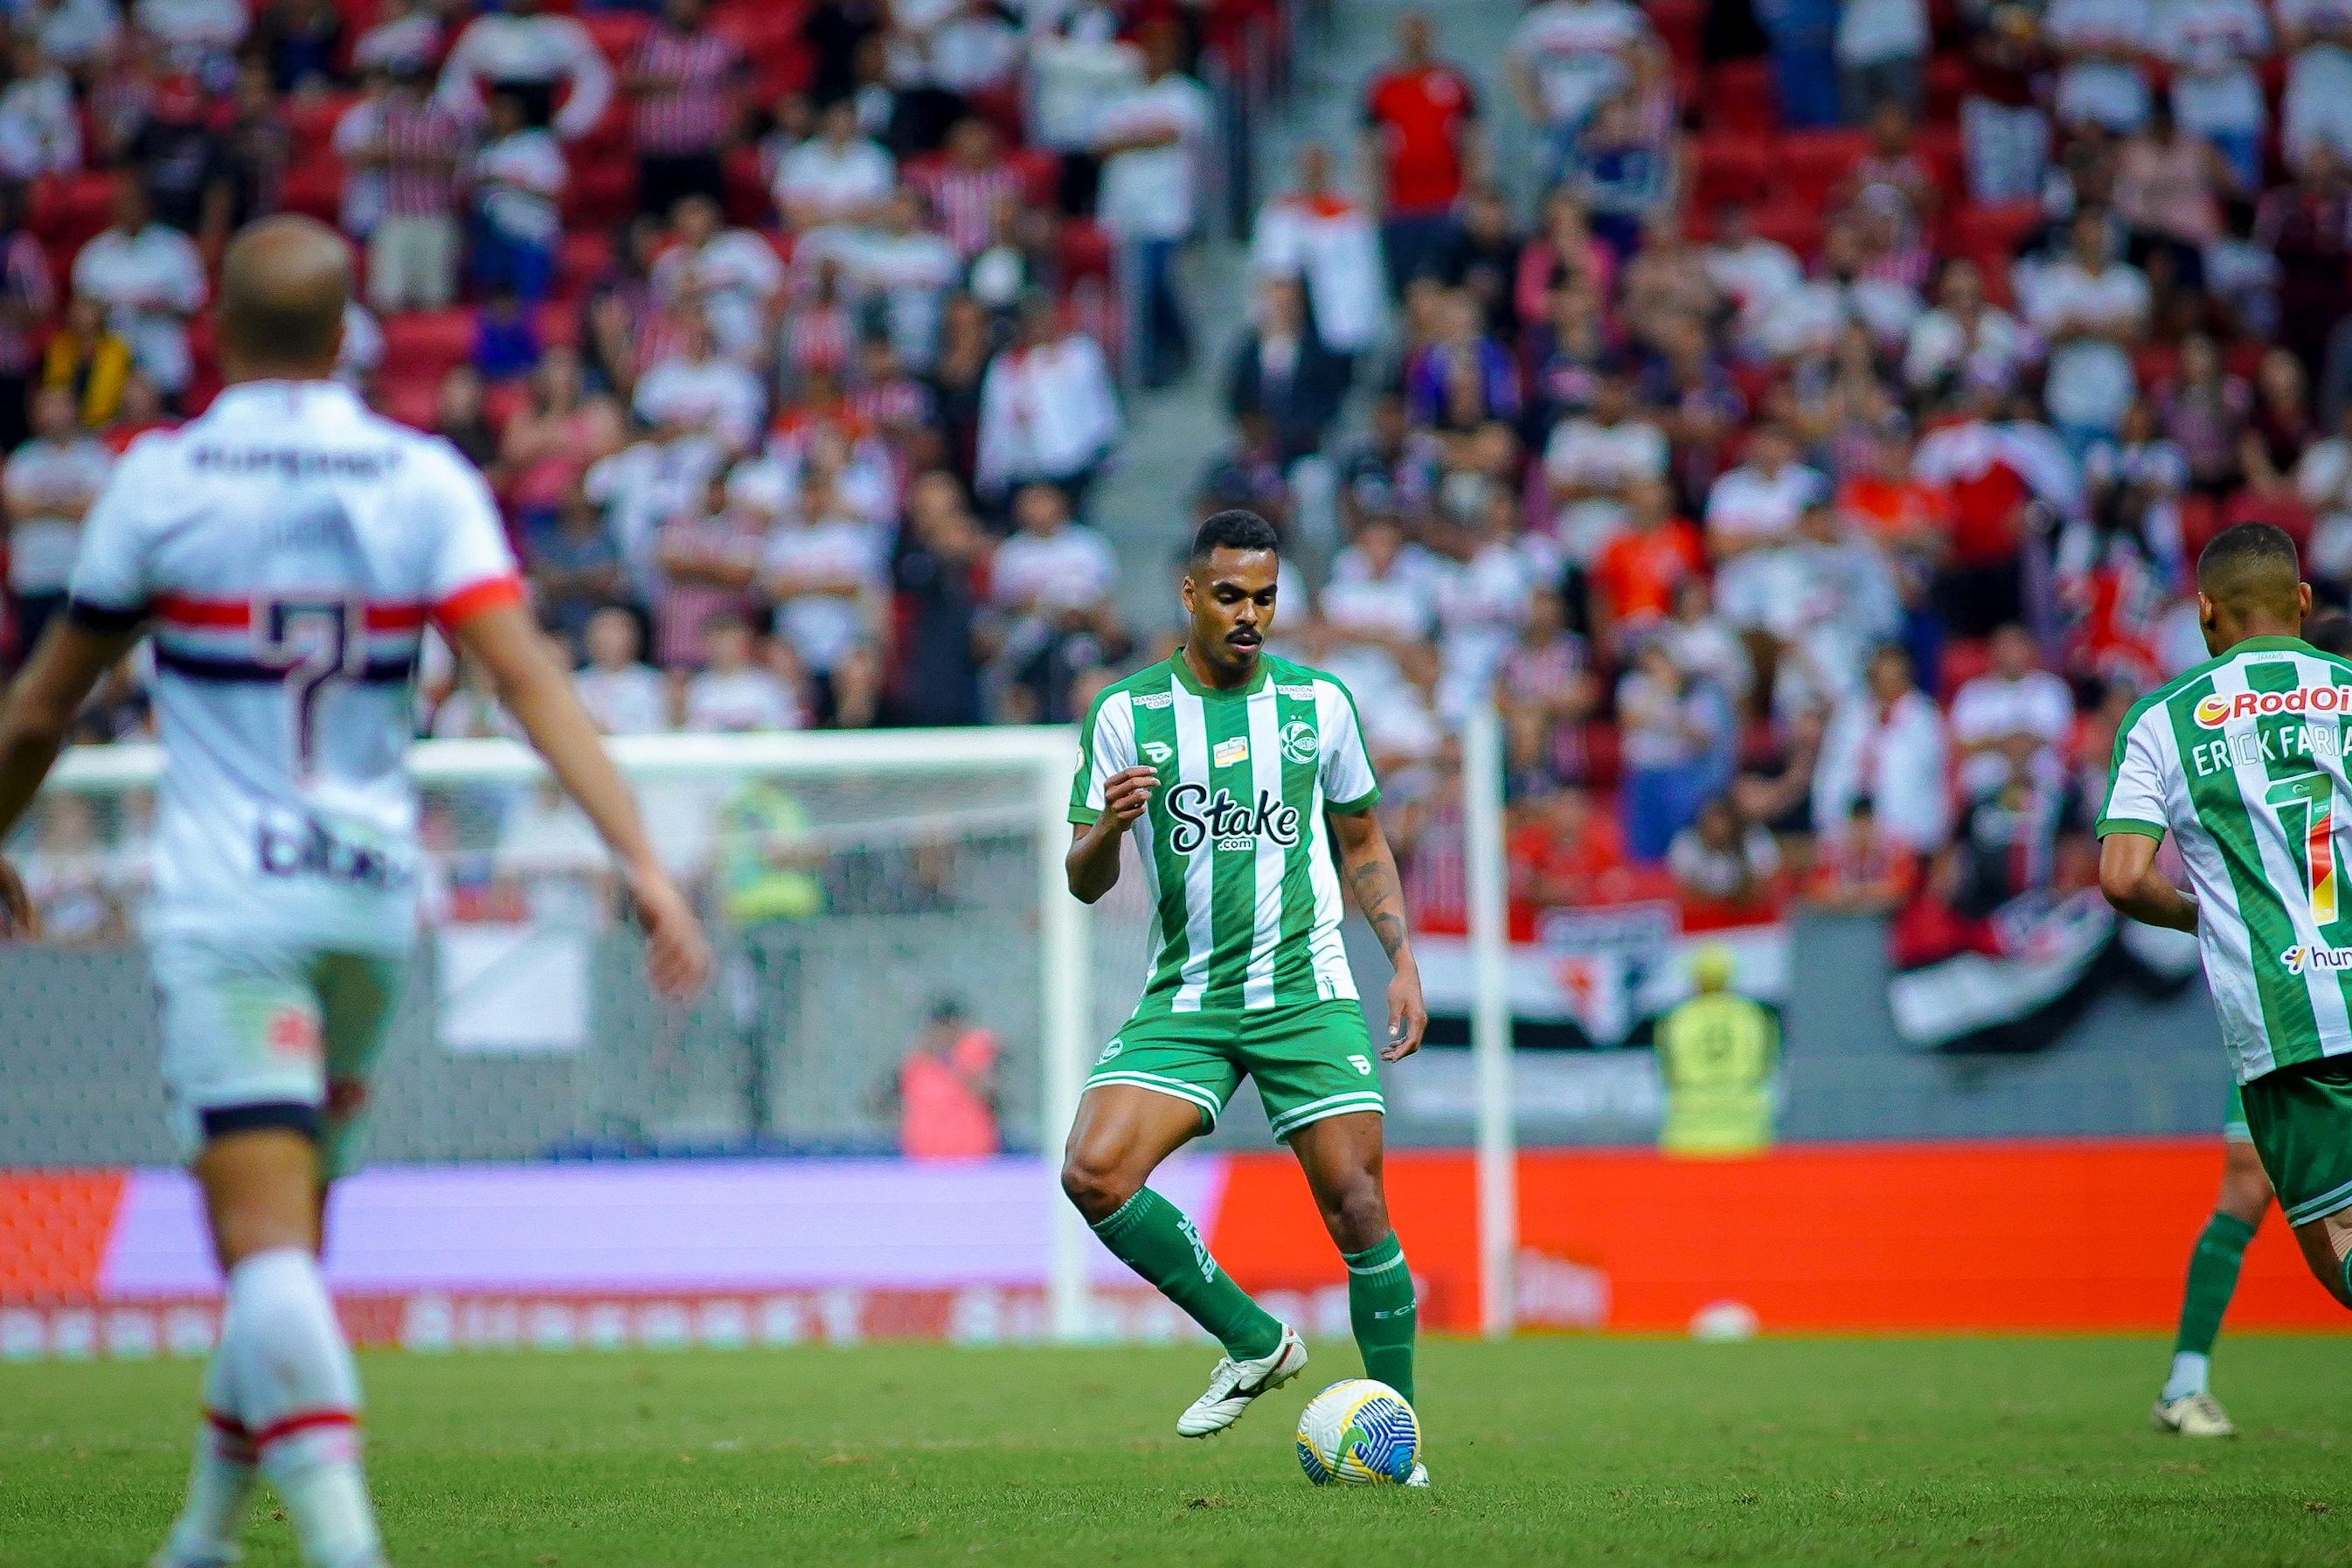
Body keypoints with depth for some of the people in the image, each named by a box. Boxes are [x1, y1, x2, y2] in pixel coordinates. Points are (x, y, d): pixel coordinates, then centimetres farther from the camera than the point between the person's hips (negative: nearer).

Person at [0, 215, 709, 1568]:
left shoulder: (161, 480, -4)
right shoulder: (426, 482, 1)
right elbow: (531, 679, -11)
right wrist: (644, 860, -14)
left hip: (225, 899, -4)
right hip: (374, 895, 4)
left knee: (266, 1240, -12)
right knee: (286, 1227, 20)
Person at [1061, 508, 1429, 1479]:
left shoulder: (1320, 703, 4)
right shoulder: (1125, 714, 2)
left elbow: (1362, 843, 17)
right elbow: (1086, 882, 4)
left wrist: (1404, 961, 6)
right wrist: (1107, 825, -19)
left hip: (1307, 991, -1)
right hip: (1185, 999, 1)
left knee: (1356, 1206, -10)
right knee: (1093, 1172, -19)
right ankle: (1254, 1342, -2)